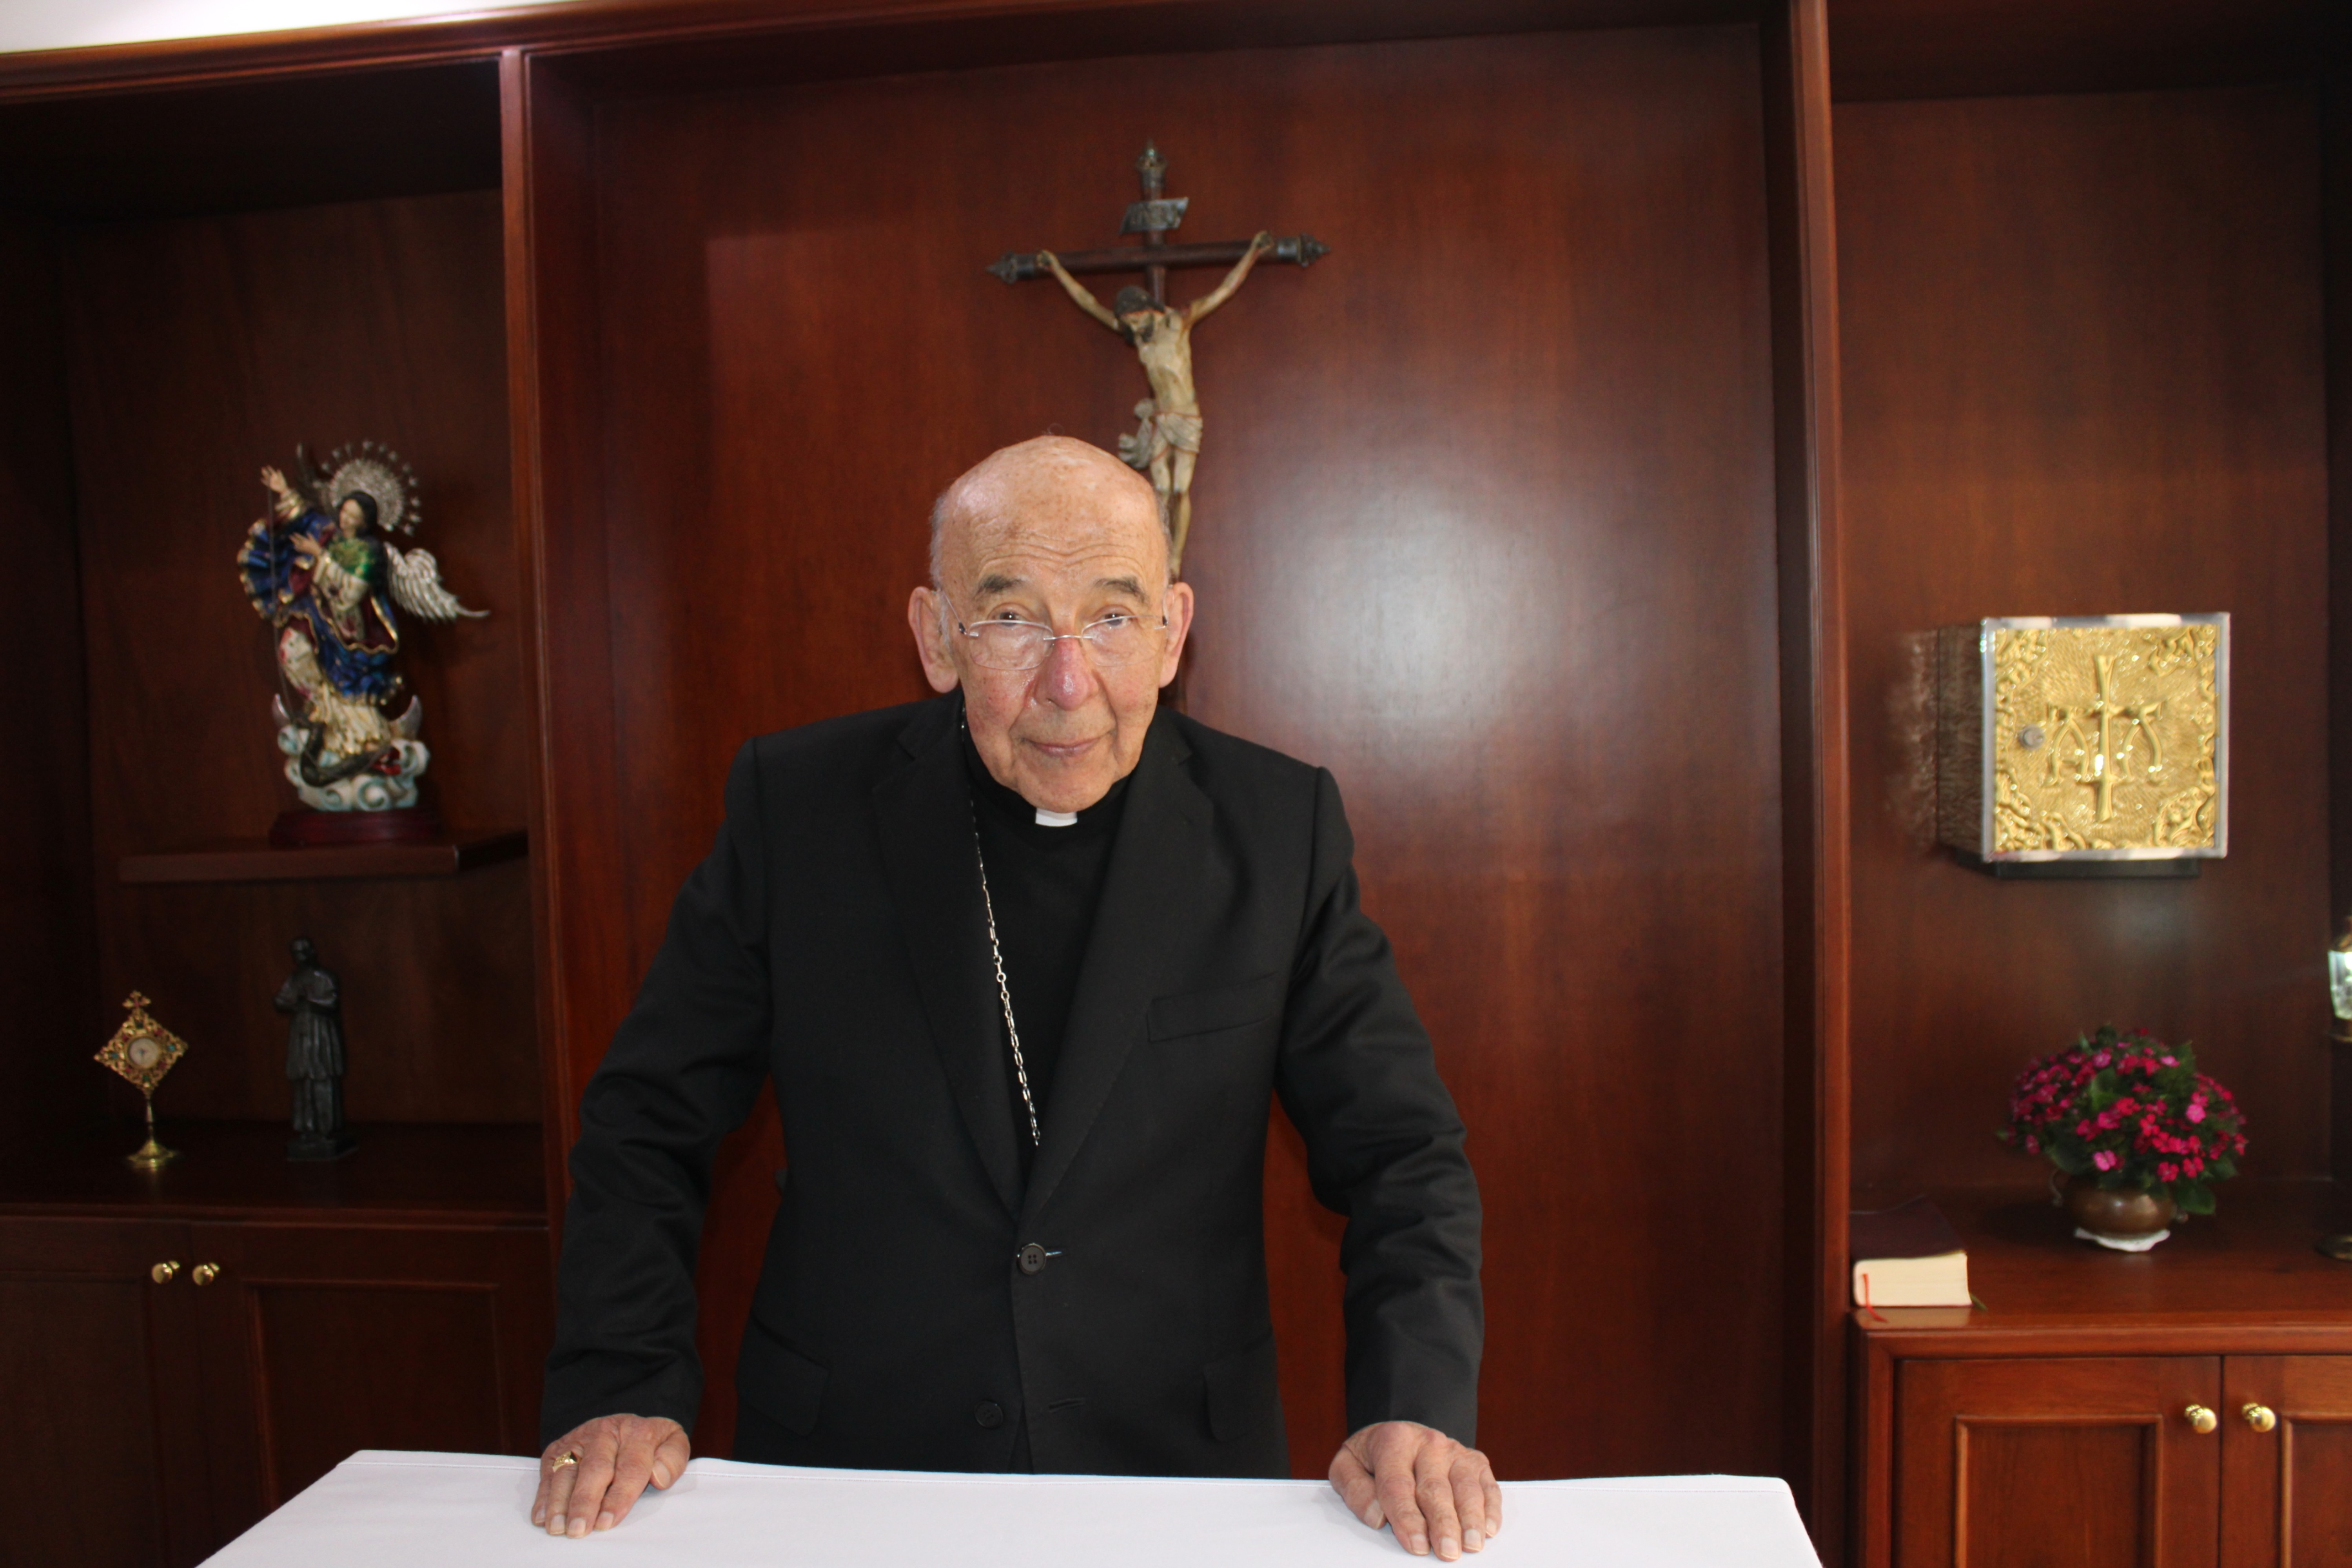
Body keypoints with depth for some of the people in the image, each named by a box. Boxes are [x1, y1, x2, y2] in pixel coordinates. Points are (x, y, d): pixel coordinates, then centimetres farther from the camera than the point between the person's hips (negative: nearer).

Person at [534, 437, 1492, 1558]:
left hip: (1177, 1470, 0)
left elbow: (1398, 1151, -4)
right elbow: (646, 1125, -1)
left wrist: (1417, 1406, -17)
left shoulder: (1278, 827, -9)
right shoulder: (796, 804, -9)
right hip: (848, 1463, 1)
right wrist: (619, 1390, -10)